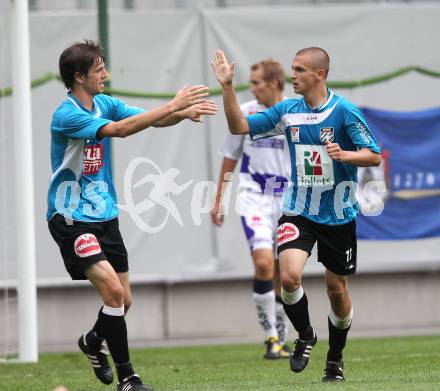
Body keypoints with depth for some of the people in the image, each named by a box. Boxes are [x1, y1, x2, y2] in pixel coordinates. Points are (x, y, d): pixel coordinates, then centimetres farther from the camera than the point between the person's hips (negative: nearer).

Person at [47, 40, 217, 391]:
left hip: (105, 215, 8)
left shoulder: (105, 104, 5)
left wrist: (184, 112, -24)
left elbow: (155, 120, -3)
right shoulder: (66, 115, -19)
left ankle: (93, 342, 41)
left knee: (123, 301, 10)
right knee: (113, 290, -20)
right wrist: (173, 105, -31)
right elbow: (119, 130, -30)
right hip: (71, 217, -8)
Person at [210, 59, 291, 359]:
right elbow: (230, 159, 12)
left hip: (288, 199, 1)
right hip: (254, 196, -1)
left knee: (283, 272, 6)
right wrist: (219, 200, 12)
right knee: (263, 262, -20)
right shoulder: (244, 113, 2)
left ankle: (280, 339, 21)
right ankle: (270, 336, -11)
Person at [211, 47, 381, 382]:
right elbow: (239, 127, 5)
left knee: (337, 289, 9)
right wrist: (227, 87, -5)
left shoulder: (345, 112, -12)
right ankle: (305, 336, 7)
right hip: (298, 211, 2)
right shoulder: (288, 111, 2)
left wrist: (344, 154, -30)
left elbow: (375, 156, -12)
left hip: (338, 214, -2)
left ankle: (335, 358, 31)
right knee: (289, 276, -20)